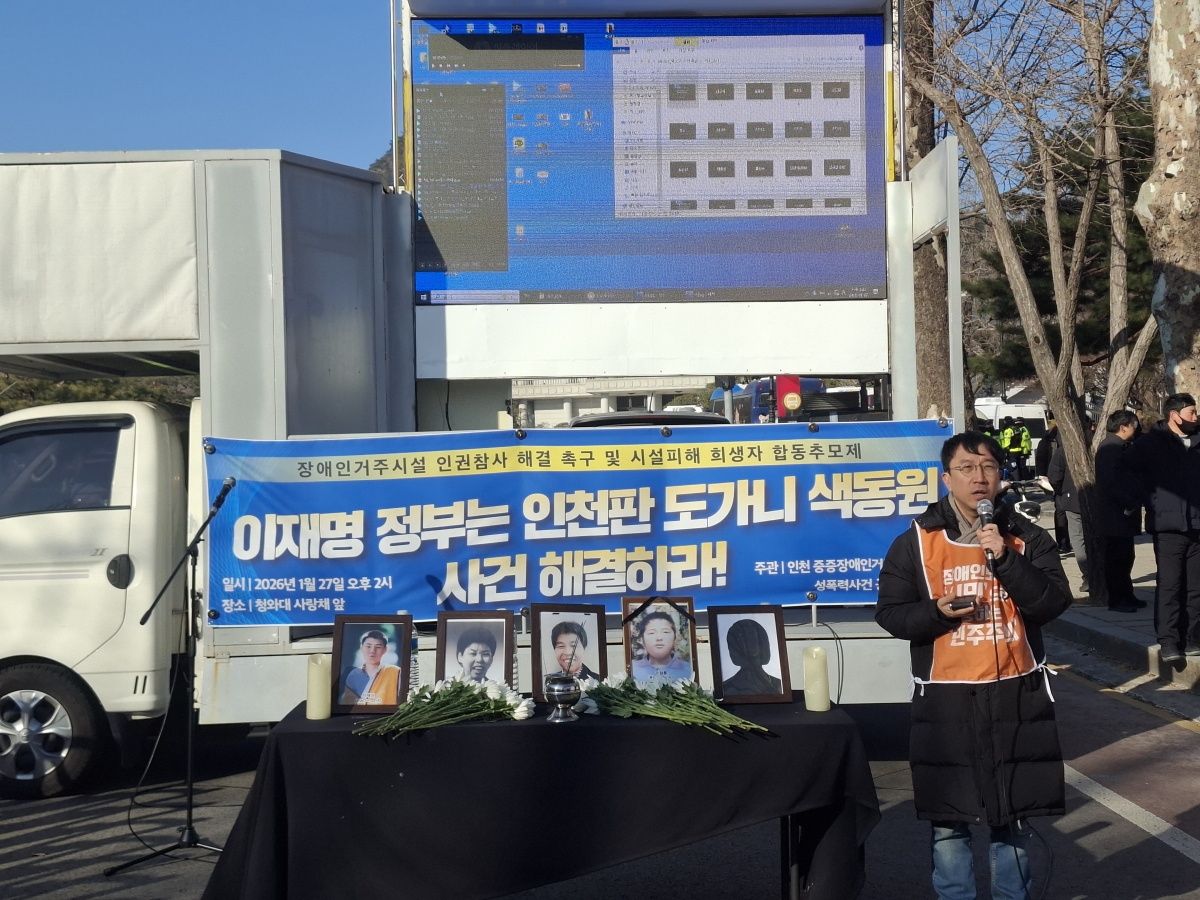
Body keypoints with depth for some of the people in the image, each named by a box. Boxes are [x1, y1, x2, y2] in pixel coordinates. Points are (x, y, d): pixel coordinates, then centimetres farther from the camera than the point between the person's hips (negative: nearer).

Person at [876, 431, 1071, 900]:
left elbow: (1054, 602, -8)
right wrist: (937, 612, -18)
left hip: (1016, 695, 1)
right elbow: (891, 612, 0)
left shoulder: (1026, 537, 3)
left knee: (1013, 818, 13)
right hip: (945, 698, -1)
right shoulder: (916, 541, -1)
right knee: (948, 820, 6)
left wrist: (1006, 559, -19)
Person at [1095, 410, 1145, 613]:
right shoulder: (1110, 448, -17)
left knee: (1124, 557, 15)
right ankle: (1116, 600, 3)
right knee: (1117, 558, -3)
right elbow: (1111, 482, -25)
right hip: (1117, 513, -10)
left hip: (1123, 512, 10)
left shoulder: (1120, 446, 15)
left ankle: (1126, 596, 24)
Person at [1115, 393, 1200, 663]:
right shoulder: (1153, 443, -1)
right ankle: (1168, 641, 0)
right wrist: (1144, 499, -8)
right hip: (1169, 527, -4)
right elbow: (1124, 469, -4)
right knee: (1169, 586, -3)